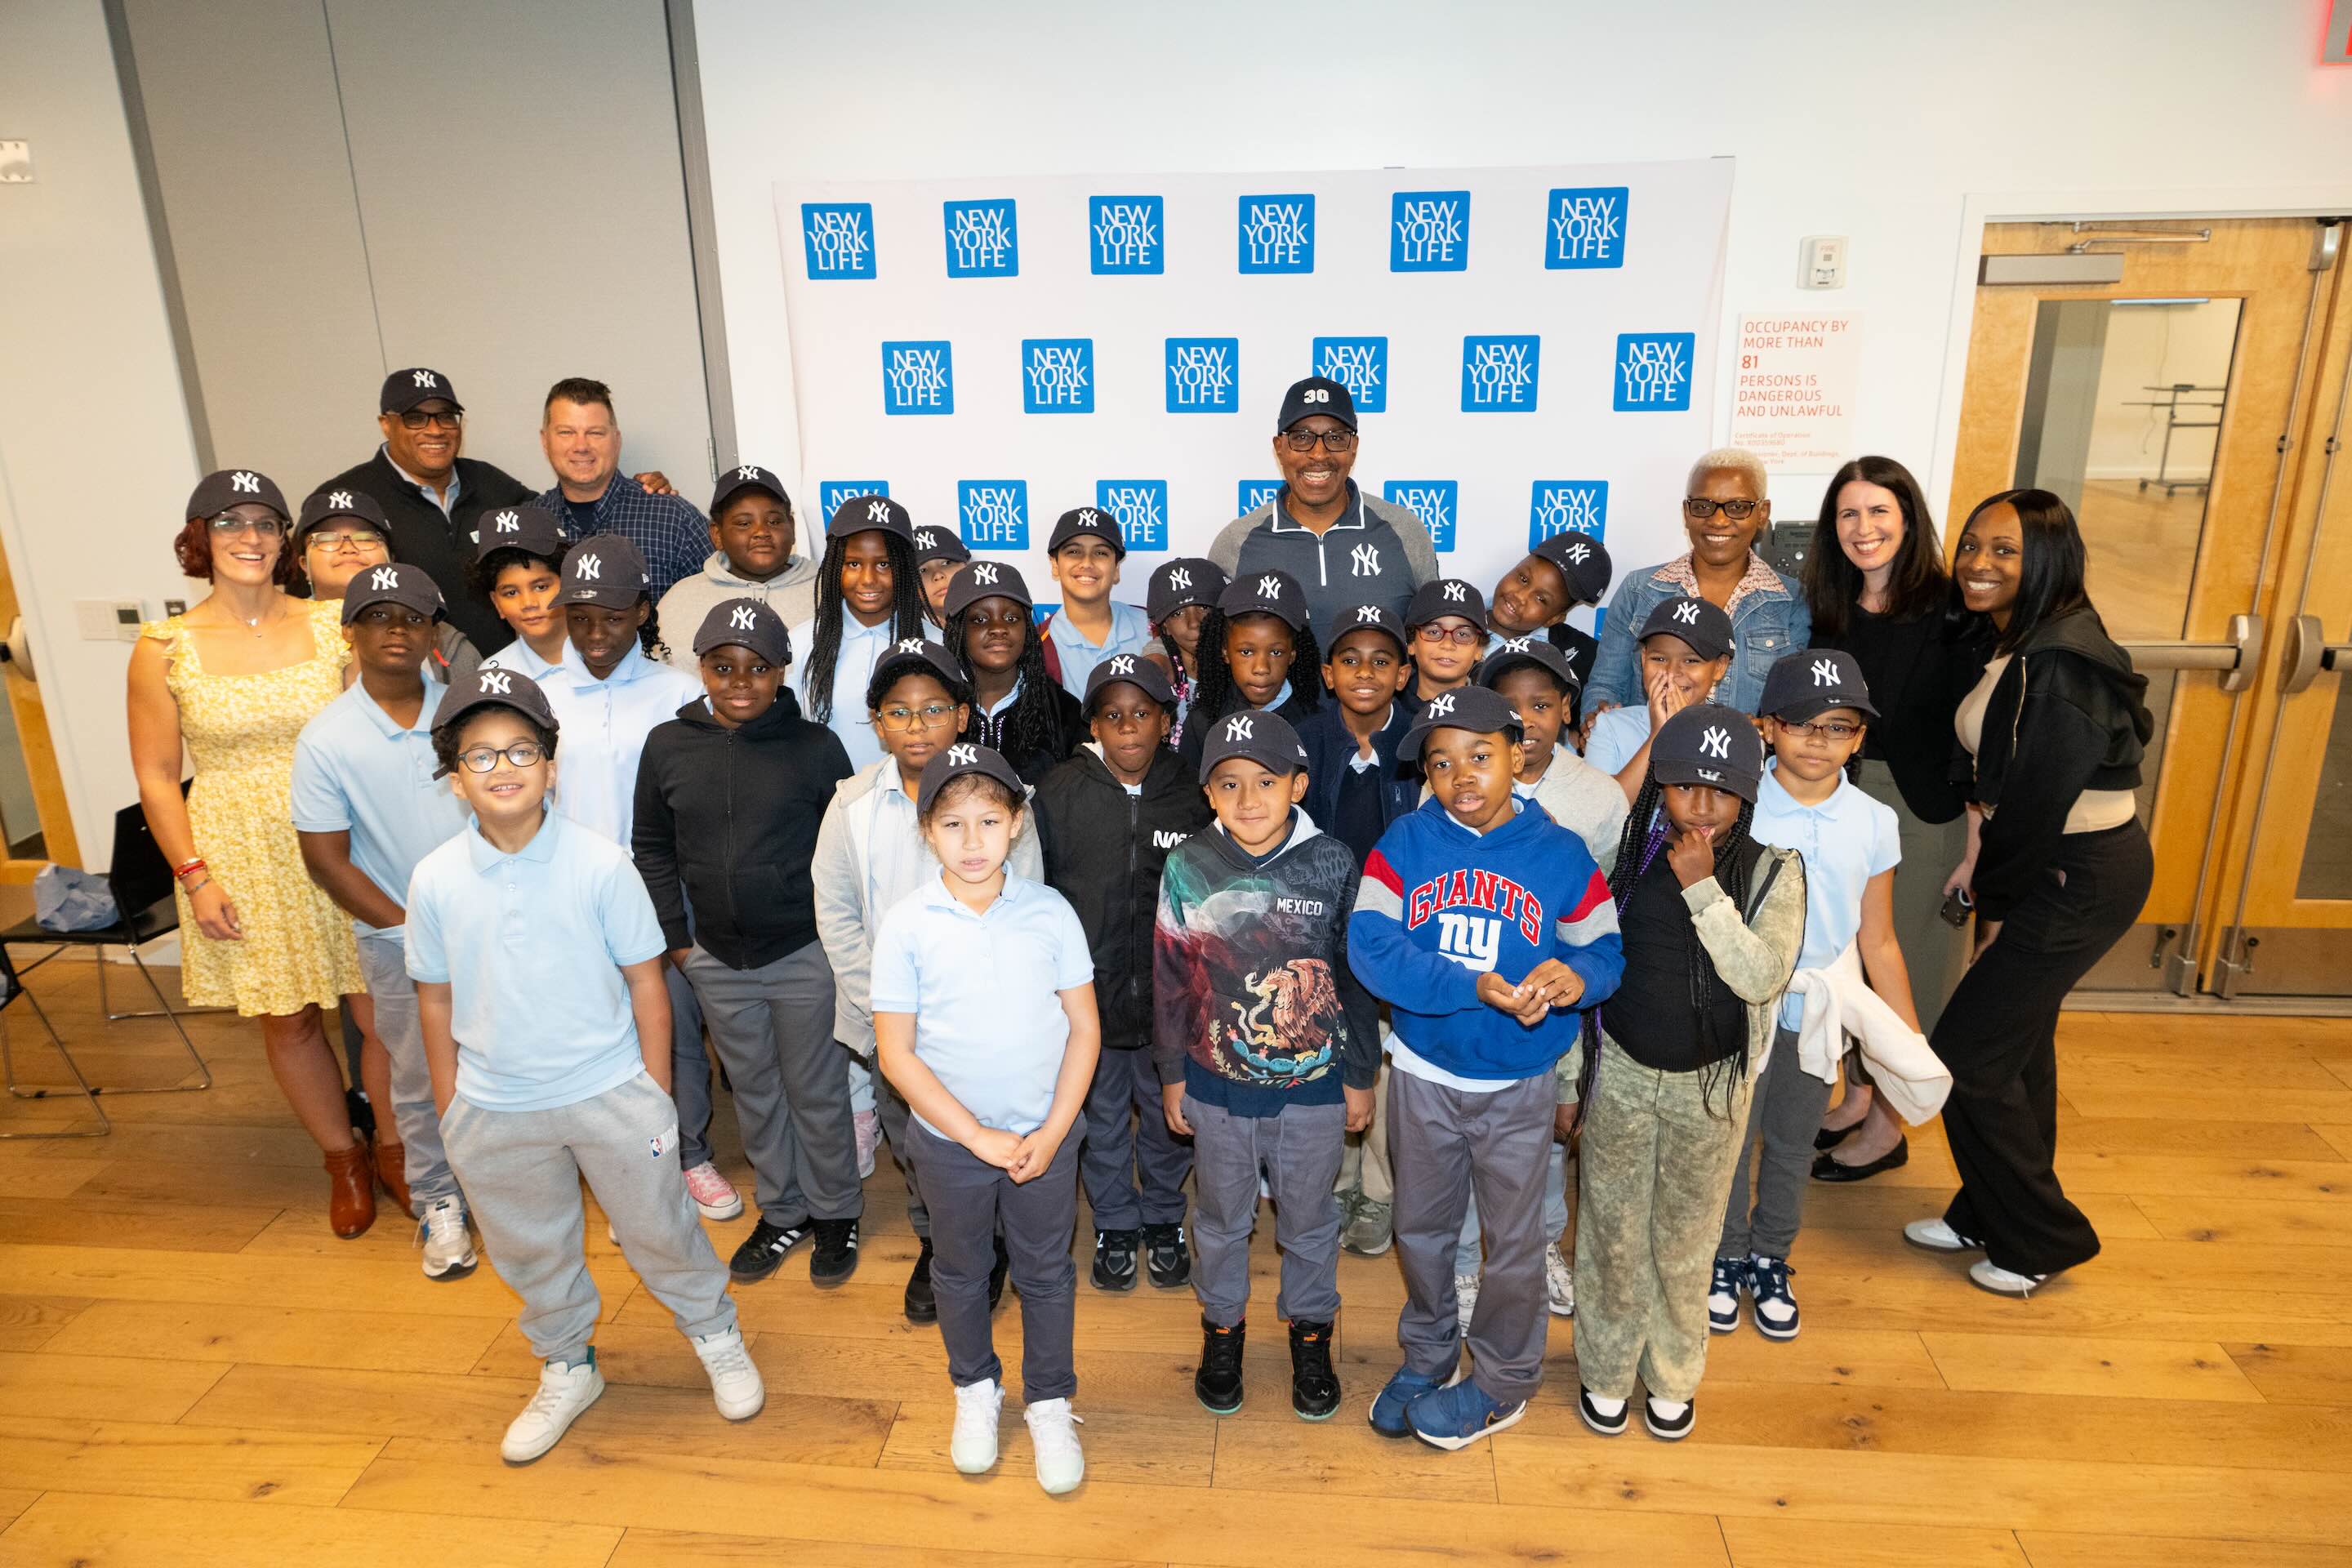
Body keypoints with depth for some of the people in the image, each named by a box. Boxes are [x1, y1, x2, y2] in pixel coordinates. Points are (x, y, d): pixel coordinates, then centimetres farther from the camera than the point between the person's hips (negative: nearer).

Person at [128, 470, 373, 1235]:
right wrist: (194, 877, -4)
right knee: (288, 1020, 10)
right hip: (242, 862, 0)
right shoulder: (164, 649, -1)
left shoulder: (333, 624, -1)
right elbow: (156, 777, 2)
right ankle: (343, 1158, 29)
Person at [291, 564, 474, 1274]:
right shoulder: (327, 738, -10)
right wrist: (408, 926, -11)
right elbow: (325, 857, -7)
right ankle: (437, 1202, 31)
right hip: (400, 939, -2)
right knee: (420, 1080, 12)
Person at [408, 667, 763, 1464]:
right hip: (495, 1111, 3)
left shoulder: (601, 864, -13)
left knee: (659, 1232, 12)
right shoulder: (435, 881, -6)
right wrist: (448, 1112, 7)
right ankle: (567, 1372, 45)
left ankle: (717, 1337, 39)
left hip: (611, 1097, -2)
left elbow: (646, 982, -6)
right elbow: (437, 999, 5)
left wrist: (656, 1099, -4)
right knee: (530, 1255, 20)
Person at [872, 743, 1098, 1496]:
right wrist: (979, 1136, -14)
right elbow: (896, 1053, -11)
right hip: (950, 1141, 0)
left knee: (1046, 1273, 16)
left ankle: (1050, 1404, 38)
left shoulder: (1050, 912, -11)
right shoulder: (906, 925, -14)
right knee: (960, 1273, 20)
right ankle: (975, 1390, 46)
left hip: (1045, 1134, 0)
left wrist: (1052, 1133, -11)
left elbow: (1084, 1028, -5)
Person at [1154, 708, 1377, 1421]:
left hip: (1313, 1084, 0)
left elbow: (1356, 978, -4)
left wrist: (1361, 1078, 2)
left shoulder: (1332, 863, -14)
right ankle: (1222, 1328, 45)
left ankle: (1311, 1334, 43)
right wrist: (1171, 1074, 4)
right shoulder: (1188, 866, -12)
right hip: (1216, 1083, 1)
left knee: (1308, 1220, 19)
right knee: (1222, 1217, 21)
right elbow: (1170, 978, -1)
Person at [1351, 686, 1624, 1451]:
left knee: (1514, 1241, 15)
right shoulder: (1404, 844, -11)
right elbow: (1370, 945, -21)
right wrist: (1472, 986, -31)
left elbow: (1605, 949, -5)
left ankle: (1503, 1384, 40)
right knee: (1422, 1228, 21)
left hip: (1519, 1086, -1)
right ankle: (1426, 1356, 46)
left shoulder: (1560, 854, -10)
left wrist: (1577, 975, -29)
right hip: (1423, 1074, 1)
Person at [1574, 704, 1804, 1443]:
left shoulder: (1774, 873, -11)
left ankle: (1674, 1376, 38)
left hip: (1712, 1083, -1)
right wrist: (1568, 1079, 5)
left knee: (1686, 1240, 16)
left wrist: (1704, 890, -29)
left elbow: (1761, 978, -24)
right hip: (1622, 1074, 1)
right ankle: (1606, 1370, 35)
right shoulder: (1625, 859, -7)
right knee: (1612, 1232, 13)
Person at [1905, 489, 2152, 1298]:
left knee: (1966, 1054, -2)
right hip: (2041, 865, 9)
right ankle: (1987, 1216, 35)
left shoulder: (2061, 663, -25)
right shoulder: (2007, 640, 5)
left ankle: (2040, 1239, 17)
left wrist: (1998, 904, -11)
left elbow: (2041, 799, -22)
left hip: (2079, 877, -9)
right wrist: (1981, 845, -2)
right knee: (2018, 1044, 18)